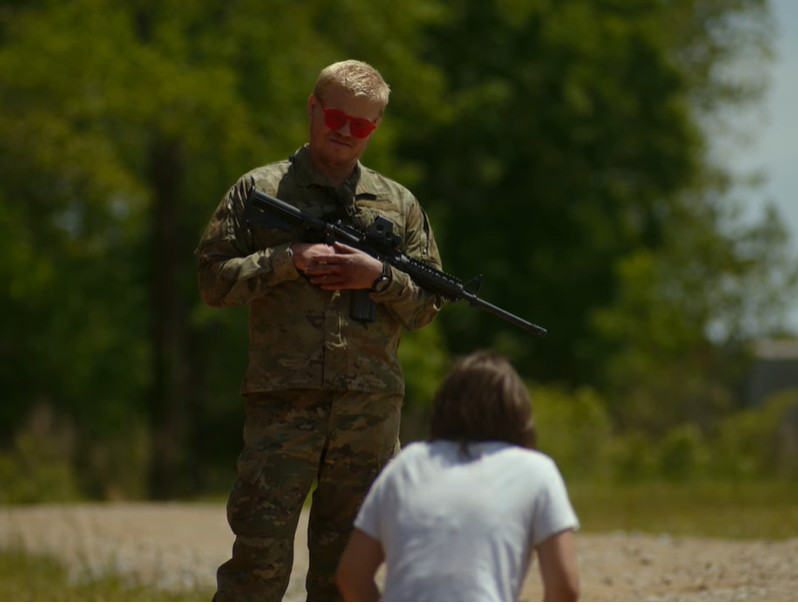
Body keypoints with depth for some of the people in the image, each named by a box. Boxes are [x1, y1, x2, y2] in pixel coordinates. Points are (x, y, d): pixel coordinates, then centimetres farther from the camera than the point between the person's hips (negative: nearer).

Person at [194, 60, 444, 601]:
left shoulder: (399, 205, 14)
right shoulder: (259, 190, 8)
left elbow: (427, 305, 13)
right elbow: (215, 280, 2)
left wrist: (378, 276, -5)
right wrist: (289, 260, -10)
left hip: (371, 411, 3)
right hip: (282, 404, -3)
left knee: (347, 561, 7)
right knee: (260, 558, -10)